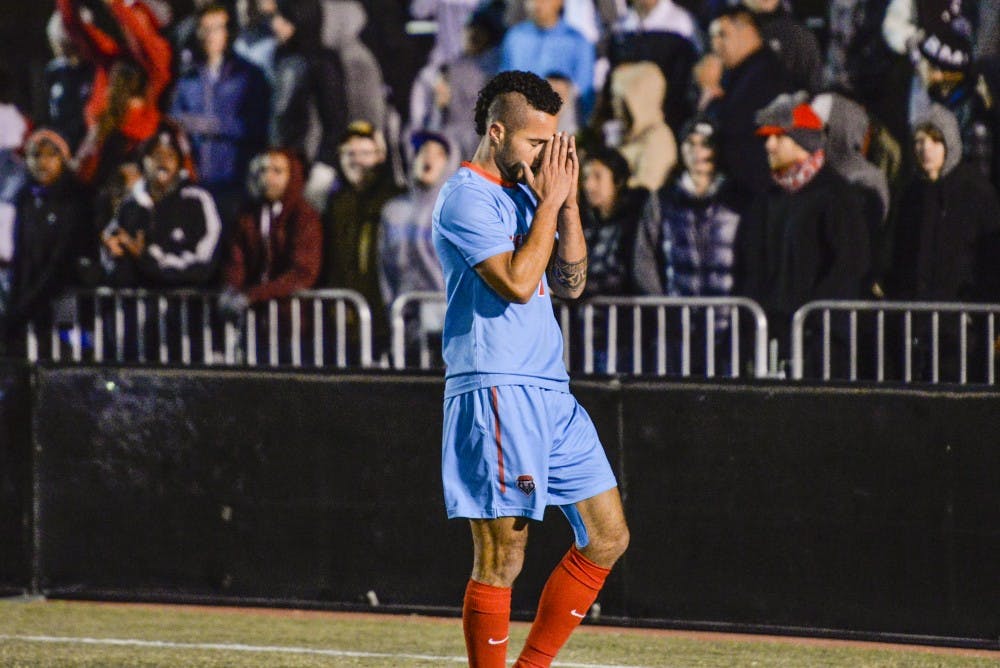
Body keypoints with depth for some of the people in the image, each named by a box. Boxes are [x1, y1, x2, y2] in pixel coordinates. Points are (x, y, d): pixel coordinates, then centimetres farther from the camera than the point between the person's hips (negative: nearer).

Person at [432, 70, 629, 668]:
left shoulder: (525, 194, 18)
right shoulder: (466, 198, -9)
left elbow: (569, 282, 16)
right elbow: (517, 282, -19)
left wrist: (568, 201, 7)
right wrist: (551, 201, -11)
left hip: (550, 392, 9)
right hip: (496, 392, -9)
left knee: (608, 538, 9)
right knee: (502, 561, -8)